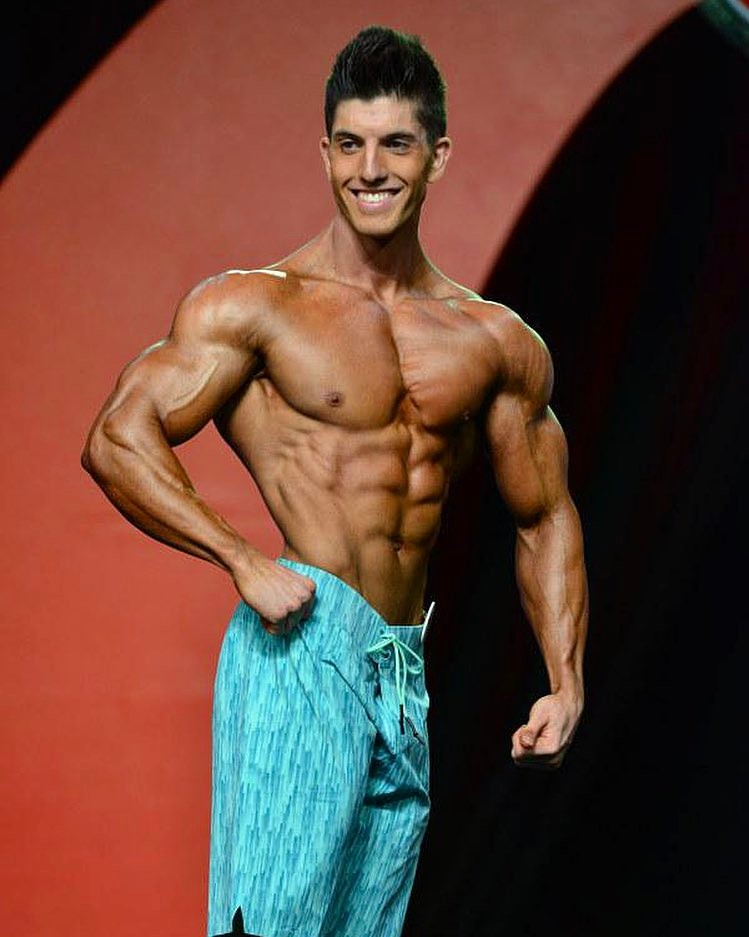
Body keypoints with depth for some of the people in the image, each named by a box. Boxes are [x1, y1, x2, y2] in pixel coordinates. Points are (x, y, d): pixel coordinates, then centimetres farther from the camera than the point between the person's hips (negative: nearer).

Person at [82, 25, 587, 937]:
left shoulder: (499, 343, 12)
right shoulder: (255, 304, -1)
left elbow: (544, 519, 20)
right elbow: (116, 441, -8)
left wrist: (565, 685, 11)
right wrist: (245, 561, -18)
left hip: (408, 675, 5)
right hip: (303, 645, -5)